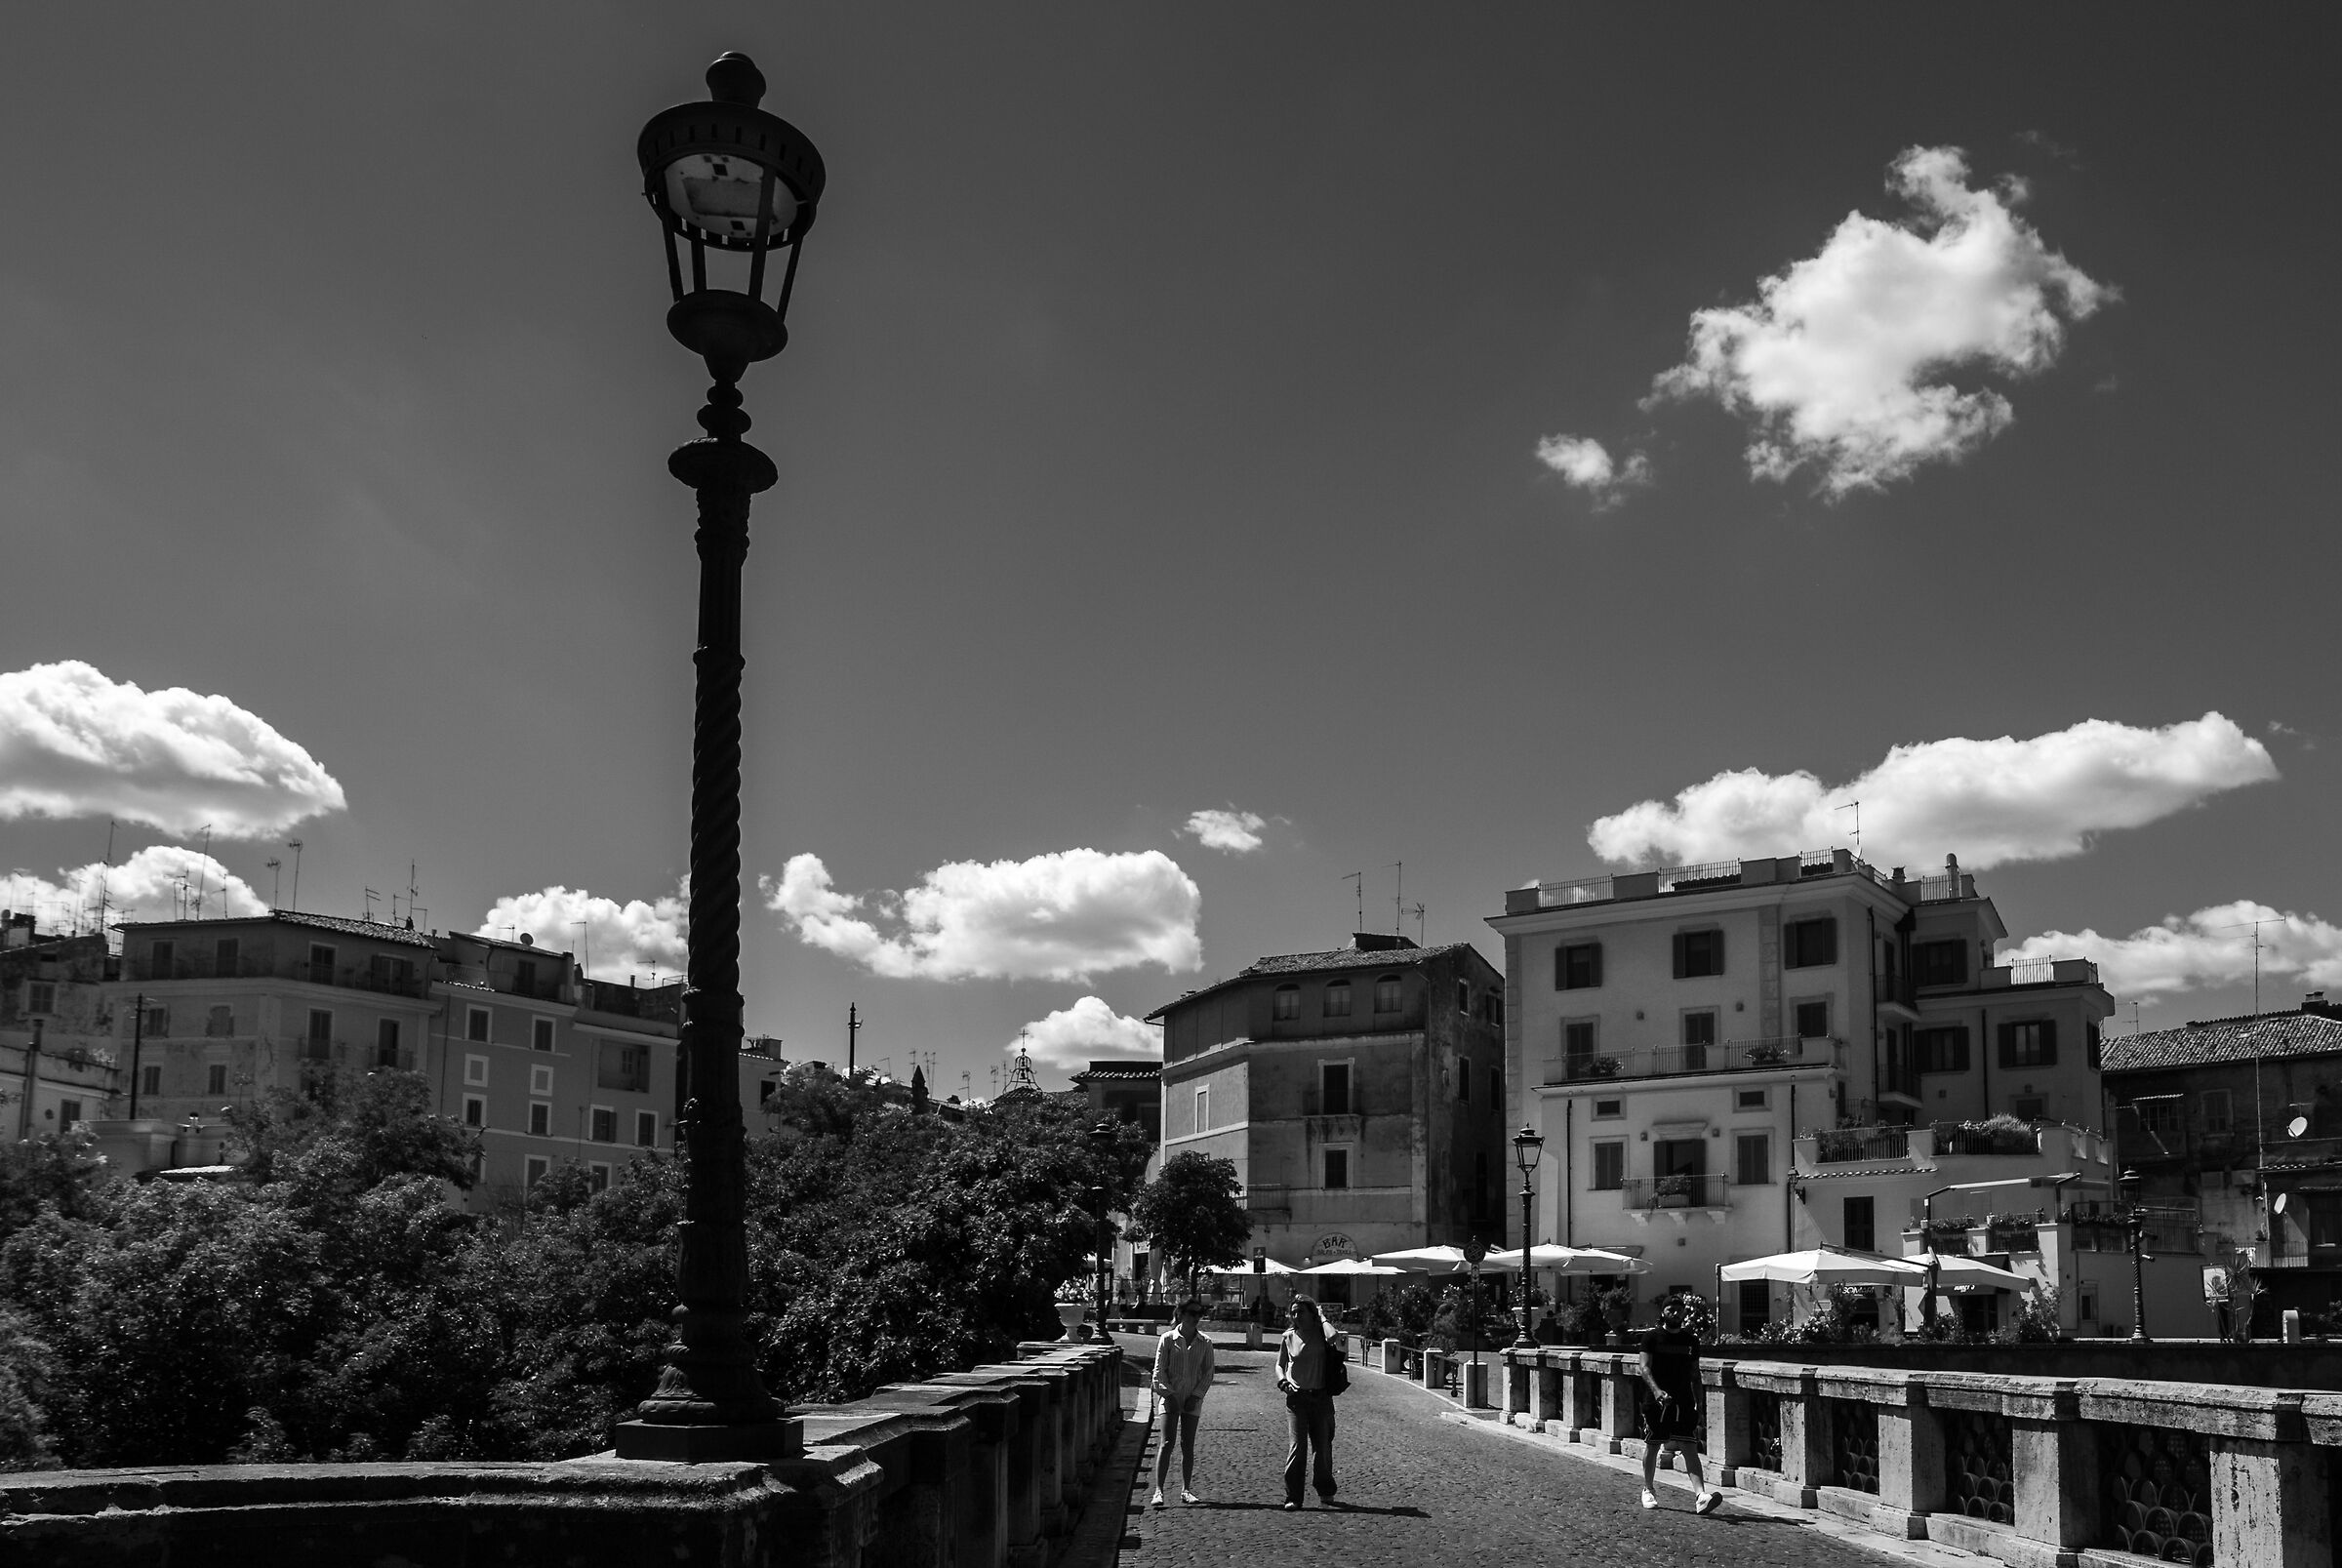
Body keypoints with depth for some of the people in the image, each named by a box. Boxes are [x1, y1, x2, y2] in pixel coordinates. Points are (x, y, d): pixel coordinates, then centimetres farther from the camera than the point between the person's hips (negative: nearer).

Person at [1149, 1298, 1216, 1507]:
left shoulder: (1205, 1343, 6)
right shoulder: (1168, 1339, -1)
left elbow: (1208, 1373, 8)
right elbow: (1159, 1370, -1)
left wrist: (1196, 1395, -4)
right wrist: (1168, 1394, -10)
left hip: (1192, 1400, 2)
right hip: (1170, 1397, -2)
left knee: (1188, 1446, 4)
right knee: (1167, 1443, -9)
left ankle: (1186, 1490, 13)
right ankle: (1158, 1490, -9)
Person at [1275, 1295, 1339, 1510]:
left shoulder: (1321, 1334, 0)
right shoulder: (1288, 1337, 5)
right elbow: (1280, 1364, 16)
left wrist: (1322, 1319, -11)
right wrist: (1282, 1381, -3)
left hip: (1321, 1397, 0)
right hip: (1296, 1398, 0)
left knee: (1323, 1446, 8)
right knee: (1297, 1445, -11)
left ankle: (1325, 1490, 30)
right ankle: (1292, 1497, -9)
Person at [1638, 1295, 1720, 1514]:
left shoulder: (1691, 1340, 10)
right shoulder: (1652, 1337, -1)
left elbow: (1695, 1374, 15)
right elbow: (1645, 1368, -9)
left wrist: (1698, 1404, 11)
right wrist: (1656, 1391, -26)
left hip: (1684, 1402, 2)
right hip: (1655, 1402, -2)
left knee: (1690, 1448, -9)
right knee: (1652, 1446, 8)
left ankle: (1700, 1496, -21)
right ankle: (1649, 1491, 27)